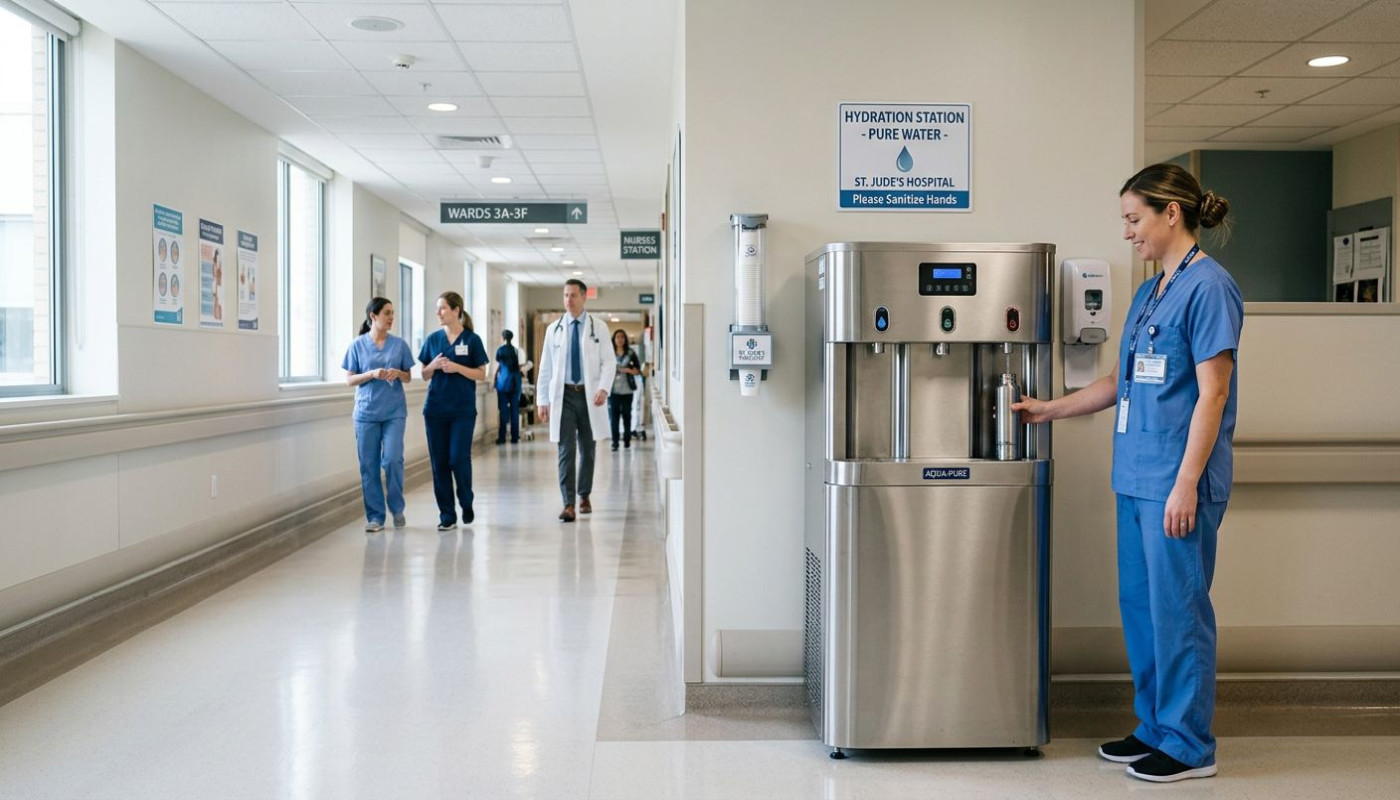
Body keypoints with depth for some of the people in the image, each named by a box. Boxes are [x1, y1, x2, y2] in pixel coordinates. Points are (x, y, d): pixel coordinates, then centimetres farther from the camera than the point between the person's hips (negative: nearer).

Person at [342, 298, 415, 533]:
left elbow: (408, 377, 10)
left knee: (392, 460, -10)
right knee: (369, 466, 2)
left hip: (394, 412, 0)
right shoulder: (358, 345, 1)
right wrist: (372, 374, -15)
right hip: (366, 412, 0)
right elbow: (349, 379, 2)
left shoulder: (399, 344, 4)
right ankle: (374, 516, 12)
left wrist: (398, 373, -12)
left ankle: (397, 508, 11)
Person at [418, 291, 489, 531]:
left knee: (459, 459, -8)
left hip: (463, 409, -3)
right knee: (439, 462, 2)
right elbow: (425, 375, 12)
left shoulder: (471, 340, -1)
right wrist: (433, 365, -9)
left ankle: (467, 504, 19)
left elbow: (481, 374, -2)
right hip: (435, 408, 3)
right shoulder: (433, 339, 7)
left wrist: (457, 367, -16)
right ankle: (447, 516, 11)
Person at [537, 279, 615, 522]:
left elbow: (608, 362, 0)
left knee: (588, 449, 11)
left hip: (589, 395, 0)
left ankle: (584, 495, 28)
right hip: (563, 395, 0)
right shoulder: (554, 329, 7)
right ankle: (568, 504, -8)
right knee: (566, 450, -7)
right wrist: (542, 400, 4)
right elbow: (545, 367, 8)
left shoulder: (599, 327, 3)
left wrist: (604, 388, -16)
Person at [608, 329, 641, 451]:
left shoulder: (630, 353, 6)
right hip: (613, 390, 0)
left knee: (626, 415, 3)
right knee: (613, 416, -5)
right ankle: (614, 442, -1)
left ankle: (627, 441, 11)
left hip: (626, 390, 0)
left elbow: (638, 370, 5)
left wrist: (628, 370, -12)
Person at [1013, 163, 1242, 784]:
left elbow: (1212, 392, -15)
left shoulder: (1208, 286, -11)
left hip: (1178, 481, -9)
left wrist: (1186, 483, -19)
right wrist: (1051, 409, 19)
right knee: (1139, 604, 14)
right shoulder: (1149, 293, 16)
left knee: (1178, 607, 0)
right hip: (1135, 477, 9)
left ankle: (1189, 745, 14)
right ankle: (1155, 728, 28)